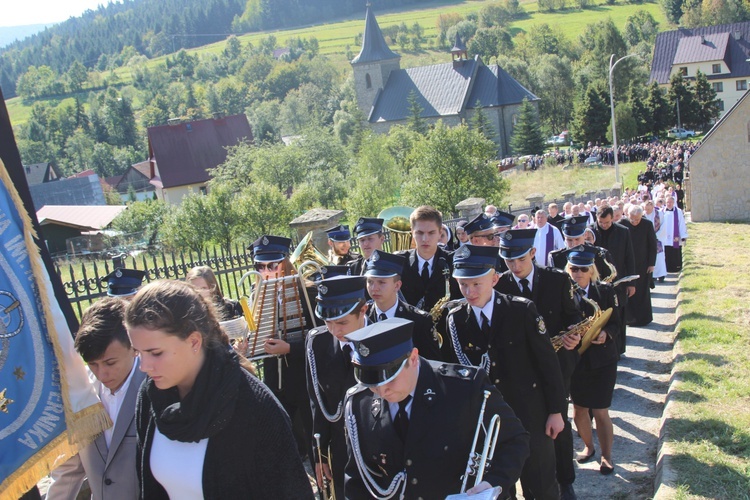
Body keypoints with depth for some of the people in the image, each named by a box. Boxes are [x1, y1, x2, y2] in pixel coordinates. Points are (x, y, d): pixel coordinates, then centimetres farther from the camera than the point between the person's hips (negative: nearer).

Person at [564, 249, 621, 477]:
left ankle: (606, 456, 21)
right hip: (575, 358, 1)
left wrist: (605, 334, -20)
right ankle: (588, 447, 37)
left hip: (602, 359, -1)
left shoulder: (606, 291, -3)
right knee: (579, 409, 12)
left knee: (600, 411, 1)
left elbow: (616, 323, 0)